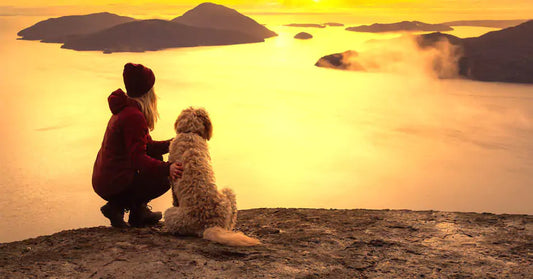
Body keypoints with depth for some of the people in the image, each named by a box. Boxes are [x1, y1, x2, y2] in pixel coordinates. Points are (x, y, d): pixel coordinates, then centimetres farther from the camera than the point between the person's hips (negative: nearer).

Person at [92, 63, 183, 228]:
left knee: (157, 157, 19)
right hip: (114, 185, -10)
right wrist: (167, 168, -37)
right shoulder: (134, 116, -21)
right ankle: (116, 206, -7)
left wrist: (171, 144, 2)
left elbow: (147, 147, 15)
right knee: (164, 180, -8)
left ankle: (138, 212, 14)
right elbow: (138, 158, -27)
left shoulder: (124, 110, 12)